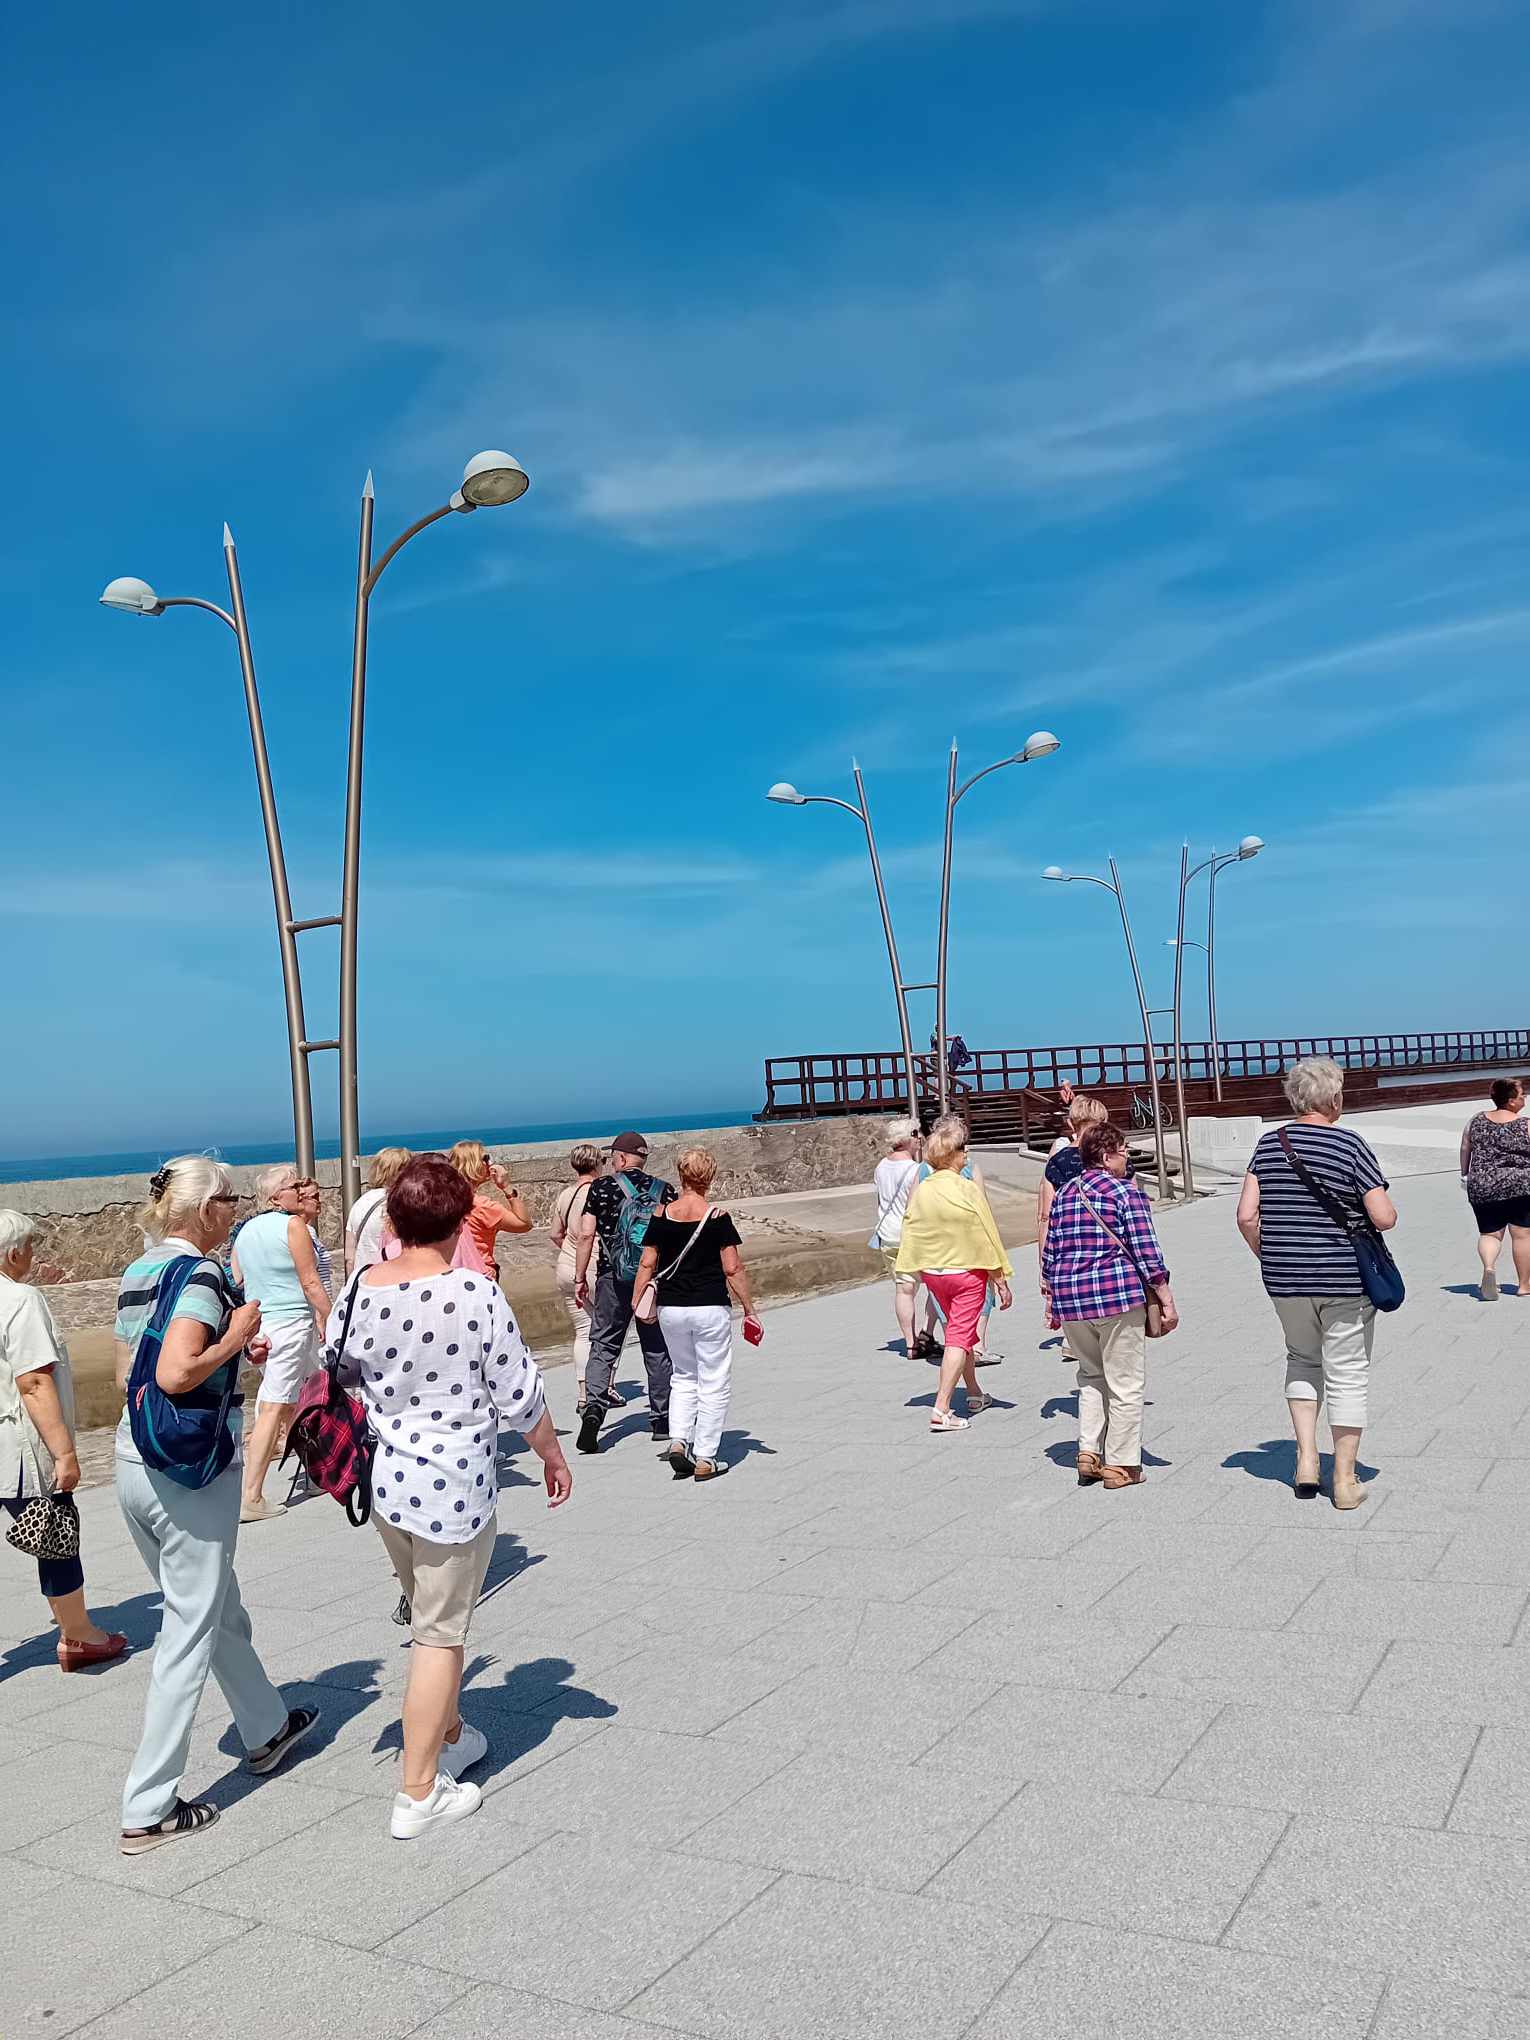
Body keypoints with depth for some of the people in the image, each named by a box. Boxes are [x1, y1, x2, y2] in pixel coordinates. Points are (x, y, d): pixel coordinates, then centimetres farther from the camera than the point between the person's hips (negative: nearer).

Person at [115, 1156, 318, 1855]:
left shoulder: (138, 1272, 9)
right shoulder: (199, 1273, -17)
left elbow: (127, 1372, 15)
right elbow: (176, 1375, -28)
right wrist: (234, 1337, -13)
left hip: (134, 1466, 9)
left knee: (219, 1610, 23)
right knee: (188, 1634, 3)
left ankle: (267, 1731, 41)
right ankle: (148, 1810, 11)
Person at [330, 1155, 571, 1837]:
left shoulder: (359, 1290, -6)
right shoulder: (476, 1295, -20)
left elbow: (337, 1375, 8)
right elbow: (520, 1397, -12)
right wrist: (553, 1456, 5)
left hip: (382, 1480, 6)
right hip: (454, 1488, -6)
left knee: (431, 1617, 24)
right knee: (439, 1634, 7)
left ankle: (450, 1737, 43)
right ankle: (418, 1795, 16)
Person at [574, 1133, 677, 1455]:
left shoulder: (601, 1188, -3)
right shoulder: (664, 1190, 2)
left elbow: (586, 1235, -6)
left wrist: (580, 1278, 1)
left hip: (614, 1277, -1)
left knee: (603, 1344, 6)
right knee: (657, 1348, 11)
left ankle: (594, 1405, -15)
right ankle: (662, 1419, 18)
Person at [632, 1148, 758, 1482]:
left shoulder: (661, 1215, -2)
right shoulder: (717, 1217, -10)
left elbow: (647, 1264, 0)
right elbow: (732, 1269, -9)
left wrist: (636, 1301, 10)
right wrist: (748, 1306, 1)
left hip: (671, 1309, 4)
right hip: (710, 1309, -3)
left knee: (683, 1377, 21)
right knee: (713, 1384, 7)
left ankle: (678, 1441, 6)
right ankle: (705, 1459, 8)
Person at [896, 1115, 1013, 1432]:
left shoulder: (921, 1190, -4)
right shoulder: (968, 1189, -17)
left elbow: (911, 1234, 2)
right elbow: (987, 1236, -13)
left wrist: (920, 1269, 16)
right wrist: (1001, 1279, -6)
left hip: (933, 1273, 6)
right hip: (968, 1272, -6)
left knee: (960, 1331, 23)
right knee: (959, 1337, -2)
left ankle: (974, 1395, 37)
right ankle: (941, 1410, -8)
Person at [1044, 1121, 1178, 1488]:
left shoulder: (1064, 1194, 12)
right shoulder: (1126, 1191, -6)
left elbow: (1050, 1254, 15)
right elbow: (1146, 1251, -10)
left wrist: (1055, 1299, 24)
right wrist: (1166, 1300, -6)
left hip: (1070, 1299, 6)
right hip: (1117, 1296, -6)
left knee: (1091, 1377, 22)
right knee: (1126, 1384, 6)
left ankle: (1088, 1454, 16)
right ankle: (1120, 1465, 10)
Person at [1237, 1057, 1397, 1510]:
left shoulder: (1269, 1143, 0)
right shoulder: (1350, 1145, -11)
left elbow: (1246, 1216, -3)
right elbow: (1384, 1218, -14)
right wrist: (1388, 1211, 9)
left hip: (1284, 1281, 4)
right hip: (1346, 1280, -3)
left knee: (1302, 1360, 25)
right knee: (1347, 1375, 9)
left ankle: (1306, 1456, 15)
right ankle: (1344, 1481, 16)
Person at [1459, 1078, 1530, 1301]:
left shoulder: (1476, 1121, 3)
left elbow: (1465, 1149, 12)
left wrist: (1465, 1175, 24)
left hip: (1481, 1188, 3)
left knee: (1489, 1234, 11)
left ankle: (1489, 1267, -17)